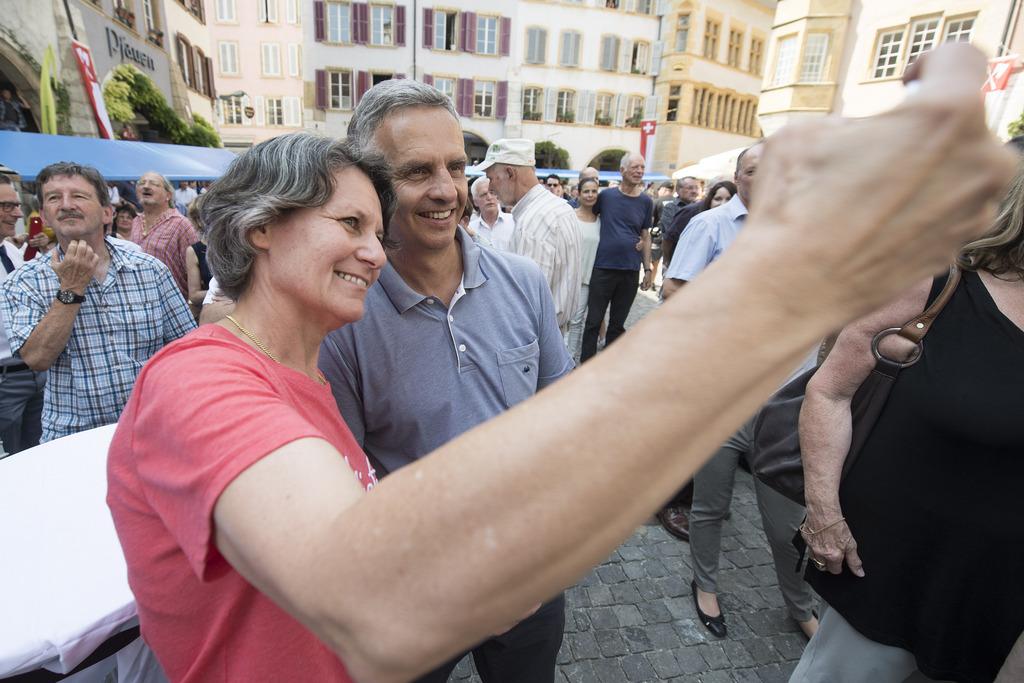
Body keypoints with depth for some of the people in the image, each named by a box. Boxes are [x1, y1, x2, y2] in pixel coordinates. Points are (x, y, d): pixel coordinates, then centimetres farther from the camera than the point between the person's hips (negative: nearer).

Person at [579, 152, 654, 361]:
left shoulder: (646, 202, 6)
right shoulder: (606, 196, 0)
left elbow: (645, 236, 10)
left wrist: (648, 268, 7)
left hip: (630, 271, 2)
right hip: (603, 268, -2)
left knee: (618, 323, 12)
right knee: (594, 320, 2)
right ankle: (586, 364, 14)